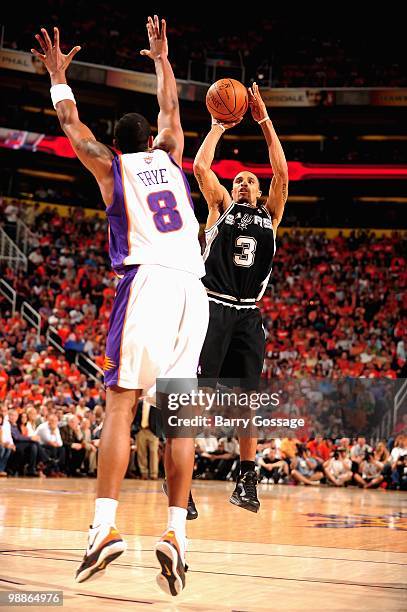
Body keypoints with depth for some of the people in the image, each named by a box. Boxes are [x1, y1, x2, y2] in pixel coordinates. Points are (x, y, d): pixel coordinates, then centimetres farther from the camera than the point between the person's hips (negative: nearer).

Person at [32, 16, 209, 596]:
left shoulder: (112, 167, 14)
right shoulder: (170, 157, 21)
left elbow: (72, 124, 27)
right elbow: (171, 109, 40)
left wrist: (58, 76, 41)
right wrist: (161, 57, 51)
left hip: (148, 282, -3)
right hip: (193, 288, 4)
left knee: (121, 404, -5)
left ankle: (105, 526, -17)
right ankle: (175, 533, -6)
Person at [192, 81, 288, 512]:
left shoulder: (269, 215, 17)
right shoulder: (221, 208, 12)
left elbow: (281, 172, 6)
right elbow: (200, 166, 0)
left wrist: (263, 120, 4)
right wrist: (219, 126, 8)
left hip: (248, 315, 3)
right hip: (213, 309, -3)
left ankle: (247, 480, 12)